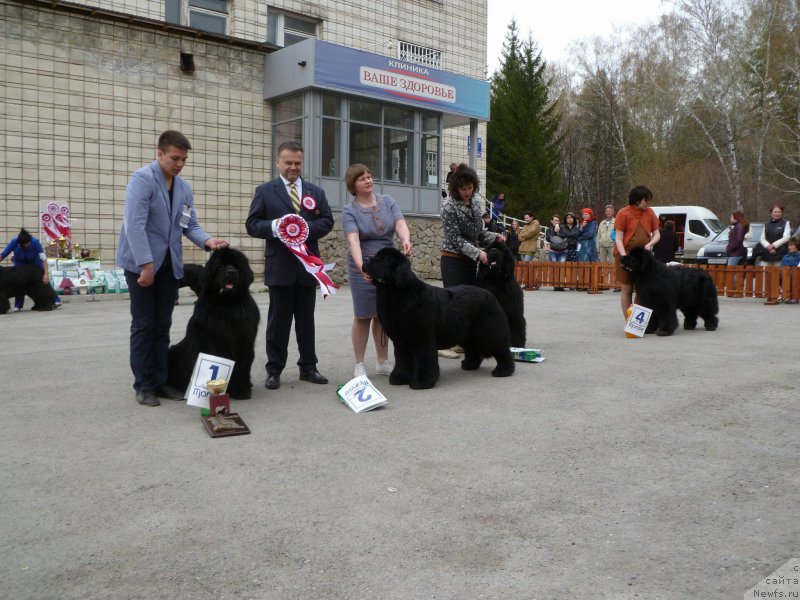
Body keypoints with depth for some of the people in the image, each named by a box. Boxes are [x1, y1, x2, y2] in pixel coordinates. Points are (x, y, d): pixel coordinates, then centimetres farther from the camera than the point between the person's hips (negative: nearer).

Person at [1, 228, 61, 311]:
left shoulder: (35, 242, -35)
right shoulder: (14, 242, -31)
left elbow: (43, 258, -37)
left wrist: (46, 274, -44)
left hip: (35, 263, -1)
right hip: (20, 264, 1)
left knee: (44, 280, -9)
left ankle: (55, 301, -5)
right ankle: (18, 305, -1)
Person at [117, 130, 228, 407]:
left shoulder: (184, 188, 10)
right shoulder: (142, 179, -12)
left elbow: (190, 225, 9)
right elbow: (135, 225, -20)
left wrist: (207, 240, -12)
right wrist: (146, 264, -25)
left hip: (169, 264, 6)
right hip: (142, 263, -6)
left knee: (162, 325, 9)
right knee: (143, 325, 0)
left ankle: (159, 381, 17)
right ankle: (143, 385, 9)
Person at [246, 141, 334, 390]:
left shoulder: (316, 192, 12)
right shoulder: (265, 191, 4)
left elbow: (327, 221, 4)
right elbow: (252, 224, -2)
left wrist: (307, 228, -14)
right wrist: (274, 227, -20)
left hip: (308, 265, 3)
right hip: (280, 266, -2)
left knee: (306, 319, 10)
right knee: (278, 319, 3)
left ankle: (308, 367, 18)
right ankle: (274, 370, 11)